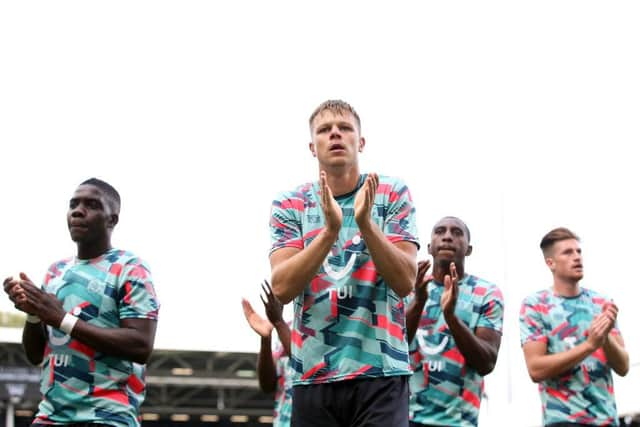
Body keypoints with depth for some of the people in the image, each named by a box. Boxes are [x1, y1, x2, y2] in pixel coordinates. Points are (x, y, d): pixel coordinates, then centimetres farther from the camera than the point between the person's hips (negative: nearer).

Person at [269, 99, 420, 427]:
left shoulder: (392, 194, 3)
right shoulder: (289, 205, 5)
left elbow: (405, 282, -7)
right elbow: (282, 288, -9)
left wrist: (365, 224, -21)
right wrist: (330, 230, -21)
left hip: (381, 372, -1)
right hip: (312, 375, 2)